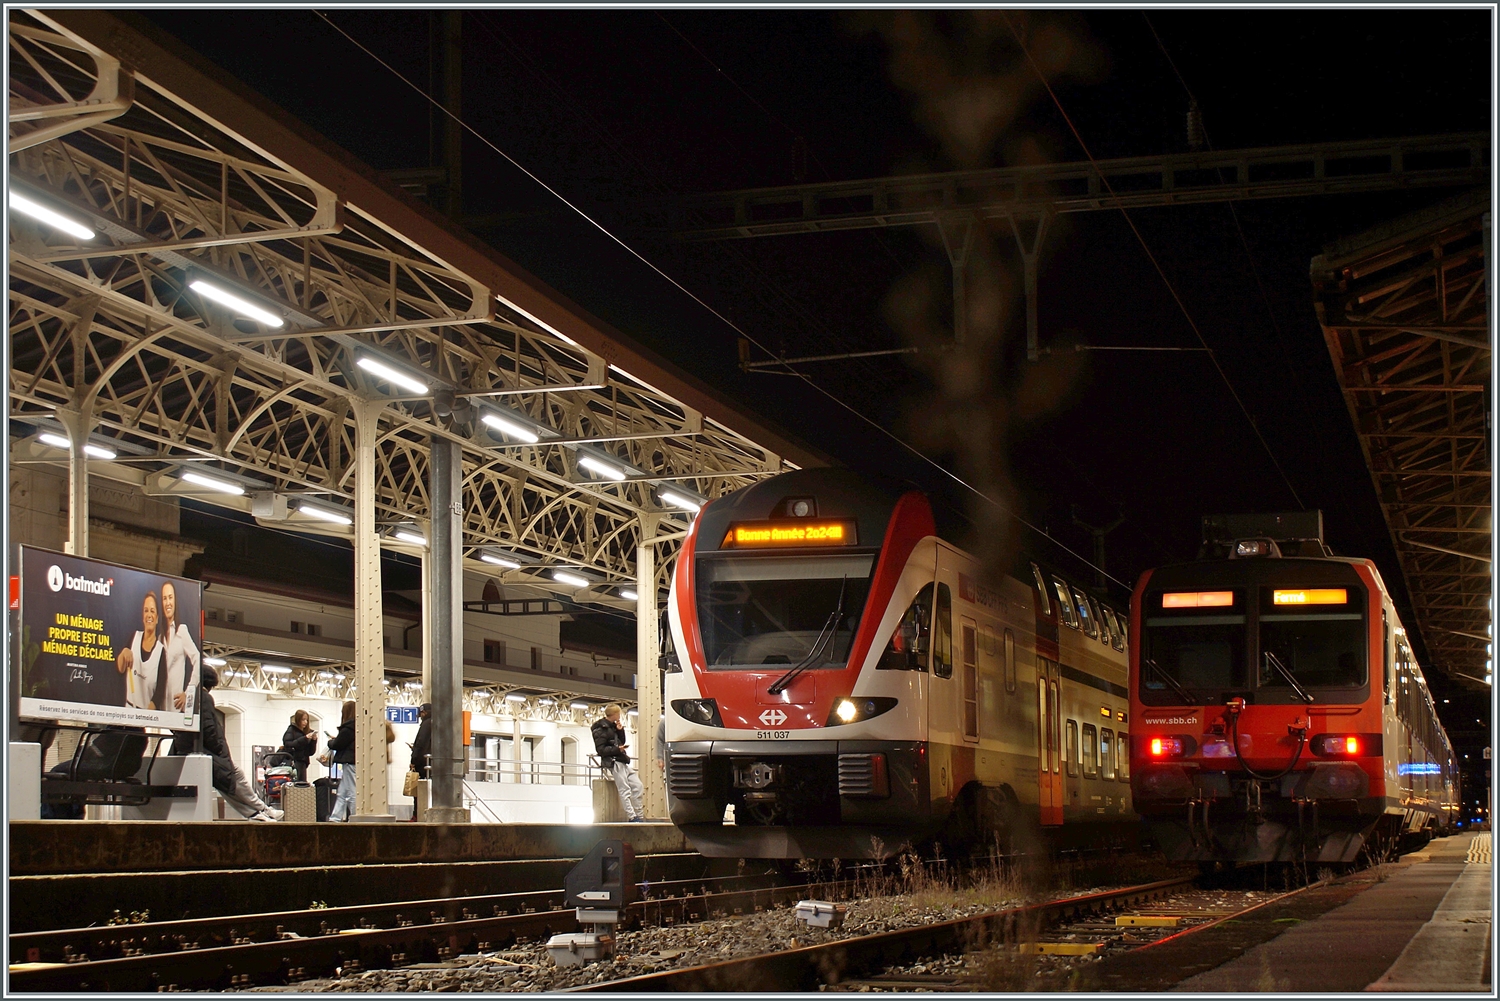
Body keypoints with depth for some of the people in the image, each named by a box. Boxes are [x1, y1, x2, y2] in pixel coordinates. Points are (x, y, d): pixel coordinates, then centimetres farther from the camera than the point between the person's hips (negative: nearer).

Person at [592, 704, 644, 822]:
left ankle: (639, 815, 10)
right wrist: (617, 749, -24)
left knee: (637, 786, 6)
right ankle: (632, 817, -13)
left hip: (621, 762, 9)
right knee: (625, 790, -12)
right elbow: (600, 749, -15)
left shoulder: (612, 726, 17)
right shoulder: (601, 729, -9)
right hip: (612, 762, -9)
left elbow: (621, 742, 21)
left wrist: (620, 730, 6)